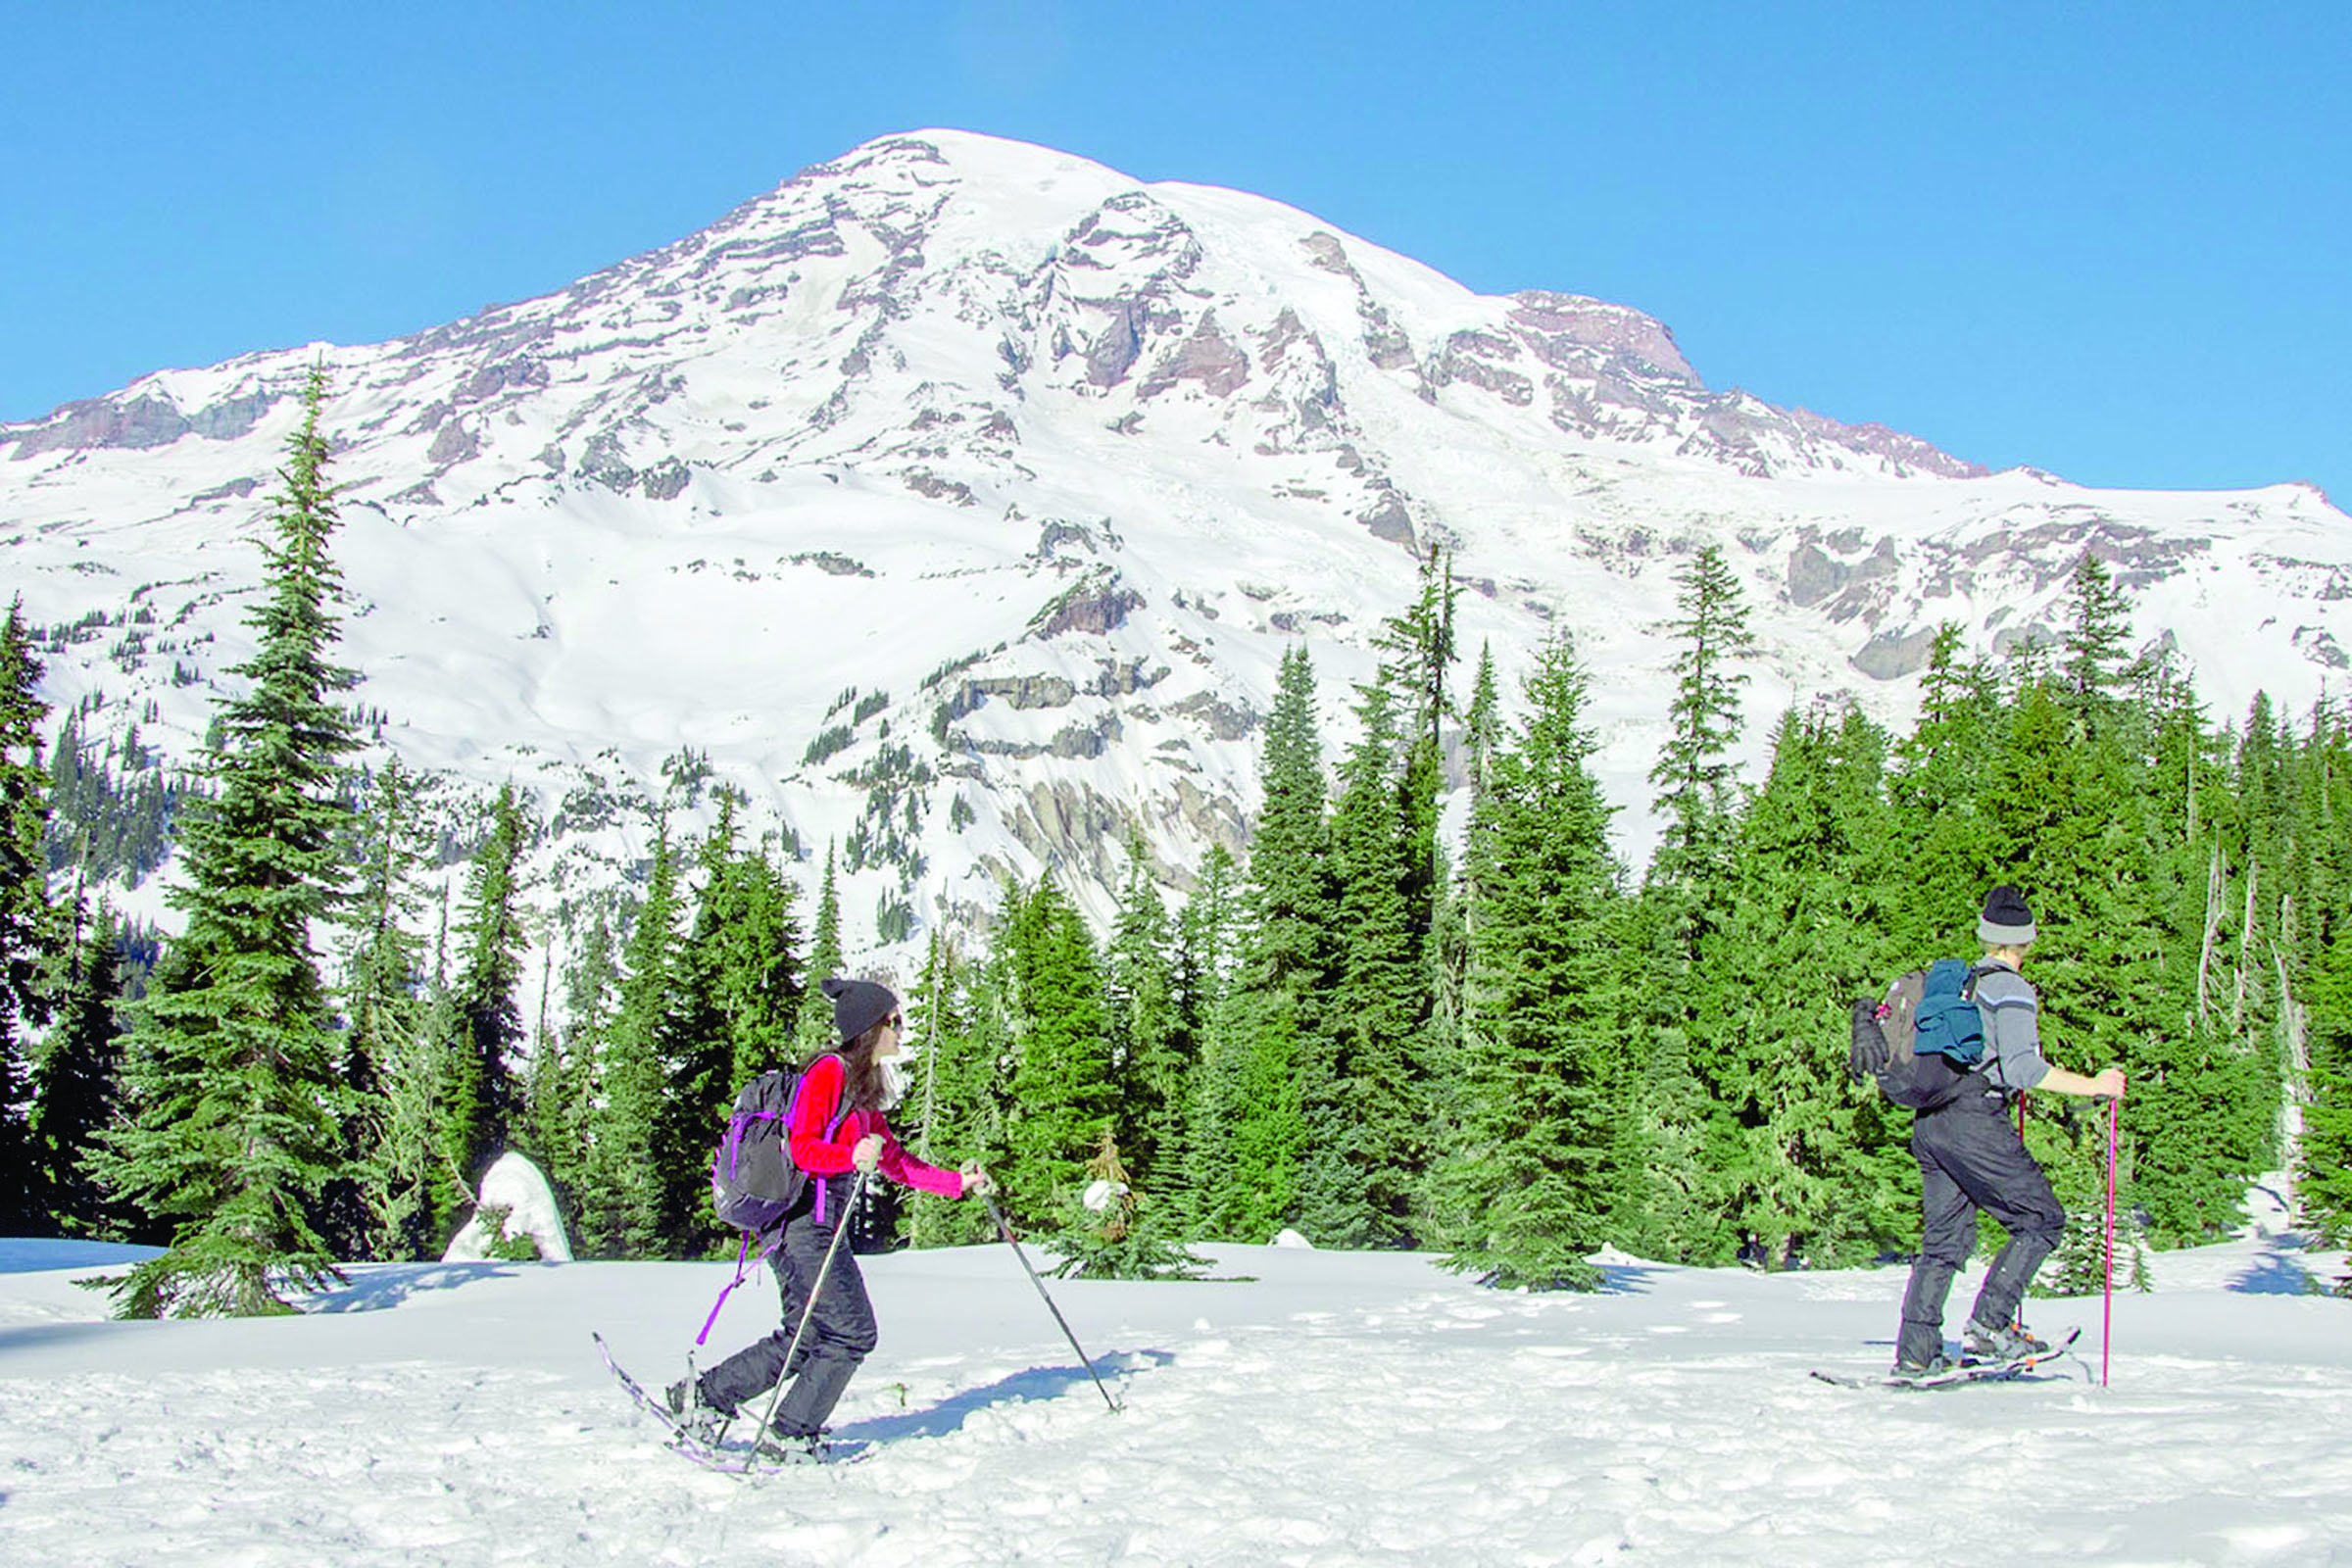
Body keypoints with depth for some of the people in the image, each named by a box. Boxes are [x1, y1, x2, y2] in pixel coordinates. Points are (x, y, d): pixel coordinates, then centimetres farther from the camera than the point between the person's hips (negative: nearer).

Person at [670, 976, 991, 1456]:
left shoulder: (865, 1090, 20)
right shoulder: (829, 1072, -10)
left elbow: (896, 1163, 23)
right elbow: (802, 1147, -17)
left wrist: (958, 1182, 18)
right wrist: (851, 1157, -33)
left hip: (824, 1227, 10)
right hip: (805, 1222, -10)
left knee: (806, 1338, 11)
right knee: (852, 1332, -7)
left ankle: (702, 1396, 18)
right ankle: (790, 1434, 3)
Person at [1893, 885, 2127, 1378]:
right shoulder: (2012, 989, -7)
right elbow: (2023, 1069, -18)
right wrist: (2092, 1086, -13)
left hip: (1928, 1123, 8)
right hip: (1975, 1120, -8)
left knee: (1943, 1240, 12)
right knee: (2042, 1219, 3)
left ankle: (1915, 1354, 7)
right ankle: (1988, 1326, -6)